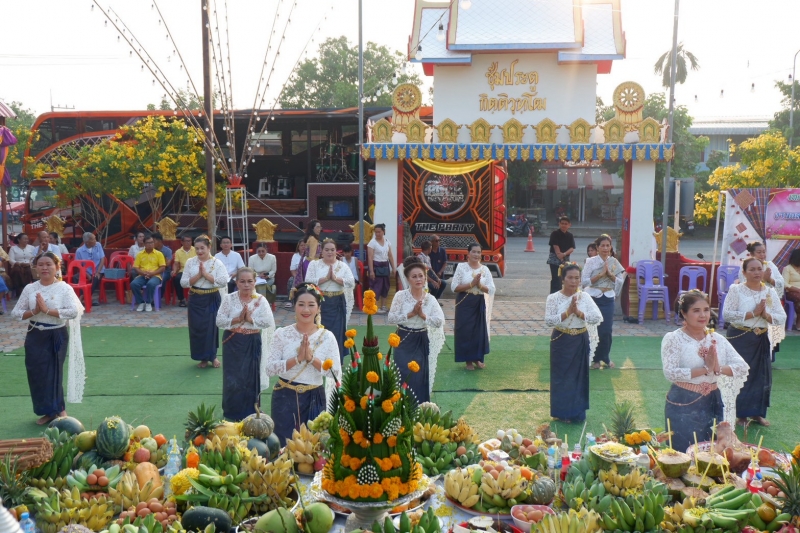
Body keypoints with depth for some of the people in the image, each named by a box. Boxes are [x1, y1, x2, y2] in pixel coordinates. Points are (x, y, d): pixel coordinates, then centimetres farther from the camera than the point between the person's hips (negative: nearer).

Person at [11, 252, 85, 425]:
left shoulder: (64, 288, -8)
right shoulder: (30, 289, 2)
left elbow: (73, 312, -19)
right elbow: (16, 312, 4)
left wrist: (47, 310, -21)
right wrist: (34, 311, -14)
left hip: (57, 336, -4)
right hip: (35, 336, 4)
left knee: (53, 374, 2)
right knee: (36, 374, 6)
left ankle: (58, 409, 21)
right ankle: (49, 411, 21)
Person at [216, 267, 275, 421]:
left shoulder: (260, 300, -5)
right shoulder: (229, 299, -4)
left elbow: (268, 322, -13)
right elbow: (219, 321, -10)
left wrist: (250, 319, -20)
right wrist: (238, 319, -21)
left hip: (252, 343, 0)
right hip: (233, 342, 0)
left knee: (250, 377, 7)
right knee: (232, 377, 6)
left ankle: (250, 412, 21)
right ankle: (232, 411, 22)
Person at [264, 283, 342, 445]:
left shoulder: (327, 337, -4)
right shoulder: (282, 334, -4)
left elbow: (336, 373, -9)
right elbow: (270, 368, -10)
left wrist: (312, 358, -20)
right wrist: (297, 358, -21)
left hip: (314, 399, 0)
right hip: (285, 398, 0)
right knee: (284, 443, 8)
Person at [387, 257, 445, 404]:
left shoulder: (430, 299, -2)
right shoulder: (400, 296, -8)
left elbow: (439, 322, -8)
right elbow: (391, 318, -15)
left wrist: (422, 315, -17)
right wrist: (411, 314, -19)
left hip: (421, 342, 2)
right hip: (404, 341, -2)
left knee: (420, 377, 5)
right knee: (404, 376, -3)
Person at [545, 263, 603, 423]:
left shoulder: (585, 297, -2)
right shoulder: (554, 298, -9)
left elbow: (598, 317, -9)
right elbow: (548, 320, -17)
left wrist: (579, 313, -20)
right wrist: (568, 312, -23)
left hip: (581, 342, 2)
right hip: (561, 341, -2)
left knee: (580, 376, 9)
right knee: (561, 376, 5)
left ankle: (577, 412, 22)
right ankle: (563, 412, 17)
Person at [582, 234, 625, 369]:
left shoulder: (614, 262, 4)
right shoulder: (591, 261, -5)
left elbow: (620, 281, 3)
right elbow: (584, 281, -12)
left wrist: (610, 274, -12)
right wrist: (601, 274, -18)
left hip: (608, 299, 3)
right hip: (593, 298, -2)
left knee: (607, 330, 3)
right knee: (594, 329, 1)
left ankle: (605, 357, 21)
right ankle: (595, 358, 16)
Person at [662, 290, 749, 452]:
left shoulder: (717, 339, 5)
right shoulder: (673, 338, -10)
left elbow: (743, 367, -1)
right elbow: (670, 373, -22)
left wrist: (718, 369, -19)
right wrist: (705, 369, -22)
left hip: (713, 404, 5)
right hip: (684, 406, -5)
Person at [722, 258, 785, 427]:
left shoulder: (770, 292, 4)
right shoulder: (736, 290, -7)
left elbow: (782, 317, 0)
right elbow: (727, 313, -18)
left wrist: (765, 315, -18)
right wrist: (753, 313, -21)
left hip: (762, 339, 4)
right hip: (740, 338, -4)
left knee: (762, 375, 9)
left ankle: (756, 412, 25)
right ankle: (741, 414, 14)